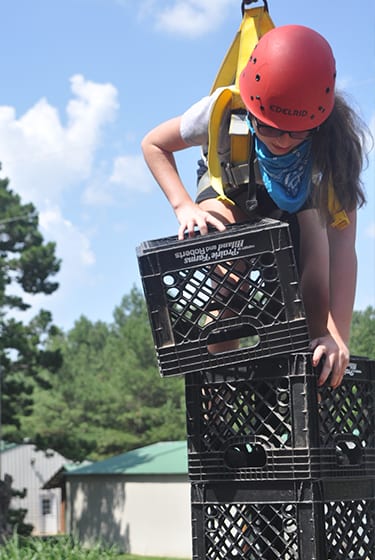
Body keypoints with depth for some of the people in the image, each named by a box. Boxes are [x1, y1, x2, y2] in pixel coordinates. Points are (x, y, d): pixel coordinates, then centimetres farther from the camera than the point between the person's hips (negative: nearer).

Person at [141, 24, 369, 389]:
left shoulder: (336, 137, -38)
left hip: (298, 198, 1)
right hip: (230, 190, 0)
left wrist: (338, 336, -49)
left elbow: (342, 244, -41)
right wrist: (183, 206, -35)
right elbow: (154, 144, -18)